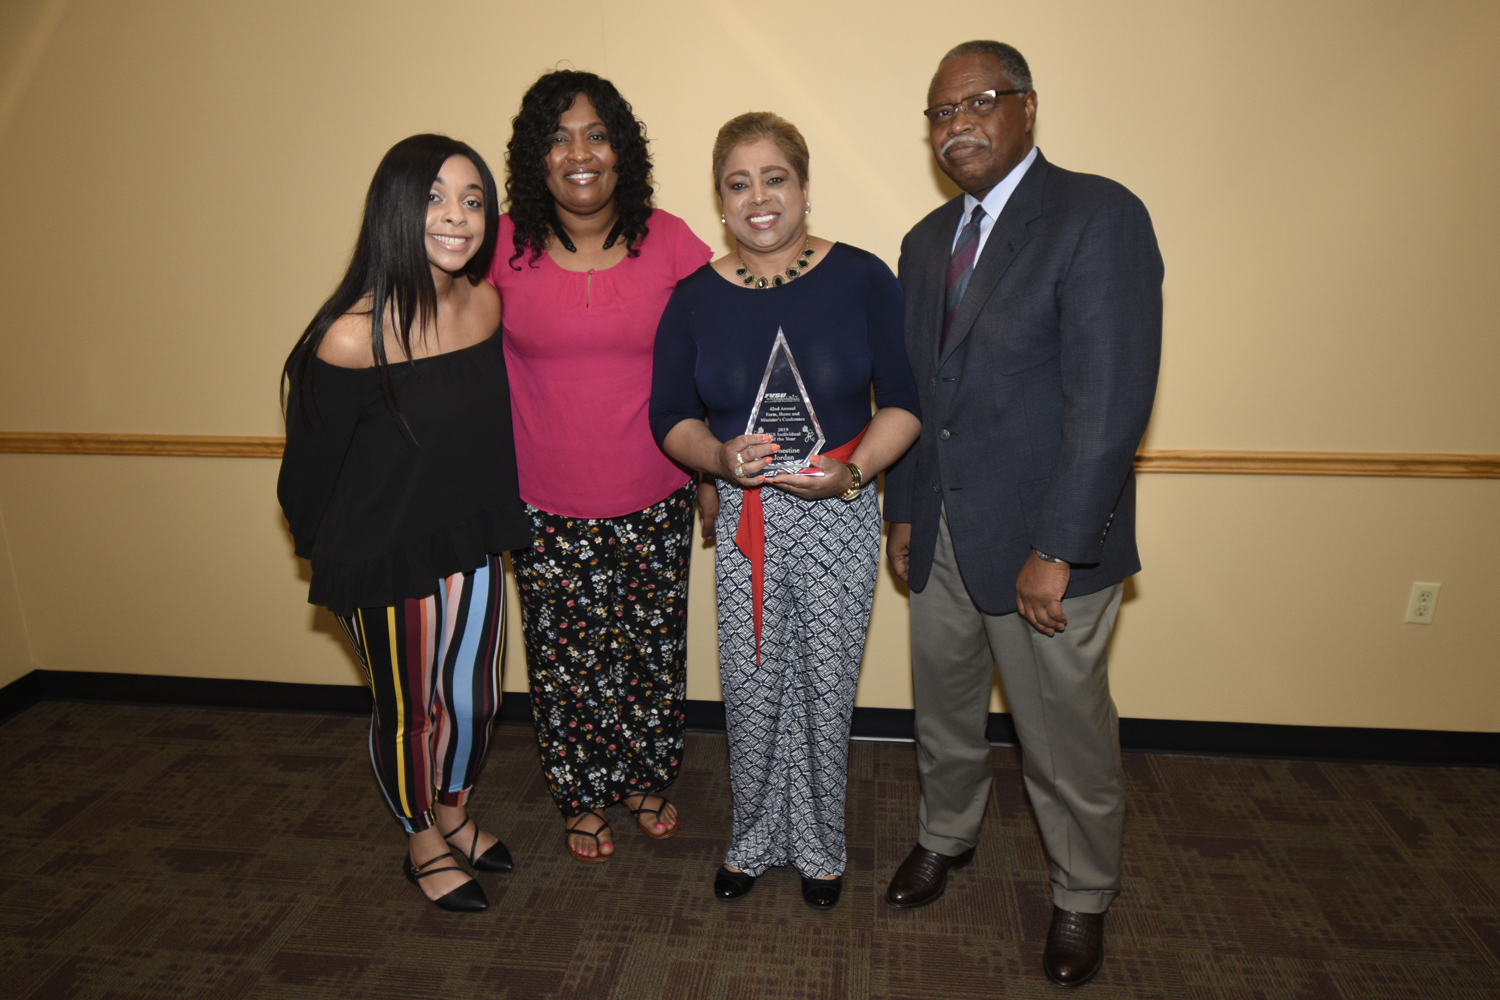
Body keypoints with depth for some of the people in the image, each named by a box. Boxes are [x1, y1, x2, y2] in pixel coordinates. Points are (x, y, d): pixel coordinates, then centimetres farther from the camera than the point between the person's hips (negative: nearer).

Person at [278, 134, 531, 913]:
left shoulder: (487, 305, -7)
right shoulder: (351, 338, -24)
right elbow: (311, 468, -11)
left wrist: (492, 521, 13)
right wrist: (338, 562, 2)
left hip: (472, 548, 5)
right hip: (387, 560, -5)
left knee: (472, 699, 20)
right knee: (408, 712, 15)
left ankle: (454, 816, 49)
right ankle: (422, 844, 43)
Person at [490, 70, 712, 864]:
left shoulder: (667, 241, -4)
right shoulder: (503, 248, -6)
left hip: (654, 501, 1)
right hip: (548, 509, 0)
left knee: (653, 650, 16)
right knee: (566, 662, 12)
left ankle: (648, 779, 42)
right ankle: (583, 799, 37)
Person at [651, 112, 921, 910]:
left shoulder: (861, 278, -4)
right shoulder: (694, 298, 1)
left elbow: (904, 400, -3)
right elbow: (670, 416, 4)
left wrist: (853, 469, -19)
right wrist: (720, 456, -16)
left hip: (839, 515, -1)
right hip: (742, 518, 2)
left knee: (826, 687, 9)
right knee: (750, 690, 9)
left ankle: (818, 845, 35)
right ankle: (753, 838, 36)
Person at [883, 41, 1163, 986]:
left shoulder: (1100, 215, -12)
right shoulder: (928, 239, 11)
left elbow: (1112, 399, -20)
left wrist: (1056, 550, -22)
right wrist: (902, 510, 10)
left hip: (1046, 545, -6)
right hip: (942, 536, 6)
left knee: (1067, 737, 10)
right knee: (944, 709, 22)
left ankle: (1083, 897, 37)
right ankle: (946, 837, 49)